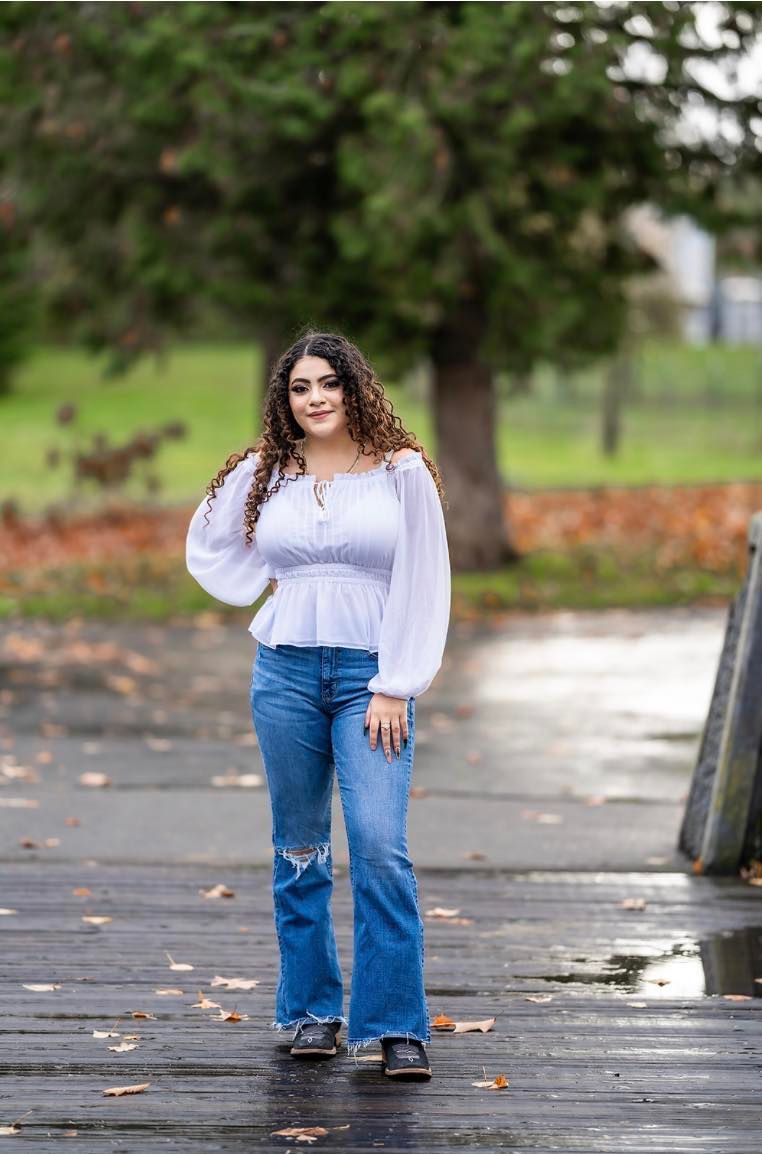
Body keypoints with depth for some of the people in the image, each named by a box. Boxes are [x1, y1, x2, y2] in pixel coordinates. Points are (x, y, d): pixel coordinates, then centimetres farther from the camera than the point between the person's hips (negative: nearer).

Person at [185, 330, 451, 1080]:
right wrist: (268, 593, 13)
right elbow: (208, 547, 24)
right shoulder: (263, 474, 7)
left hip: (371, 676, -3)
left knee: (380, 845, -14)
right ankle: (313, 1009, 18)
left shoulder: (402, 471, 0)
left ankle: (398, 1024, -11)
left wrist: (394, 688, -8)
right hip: (285, 673, 3)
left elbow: (421, 587, -3)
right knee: (299, 849, 8)